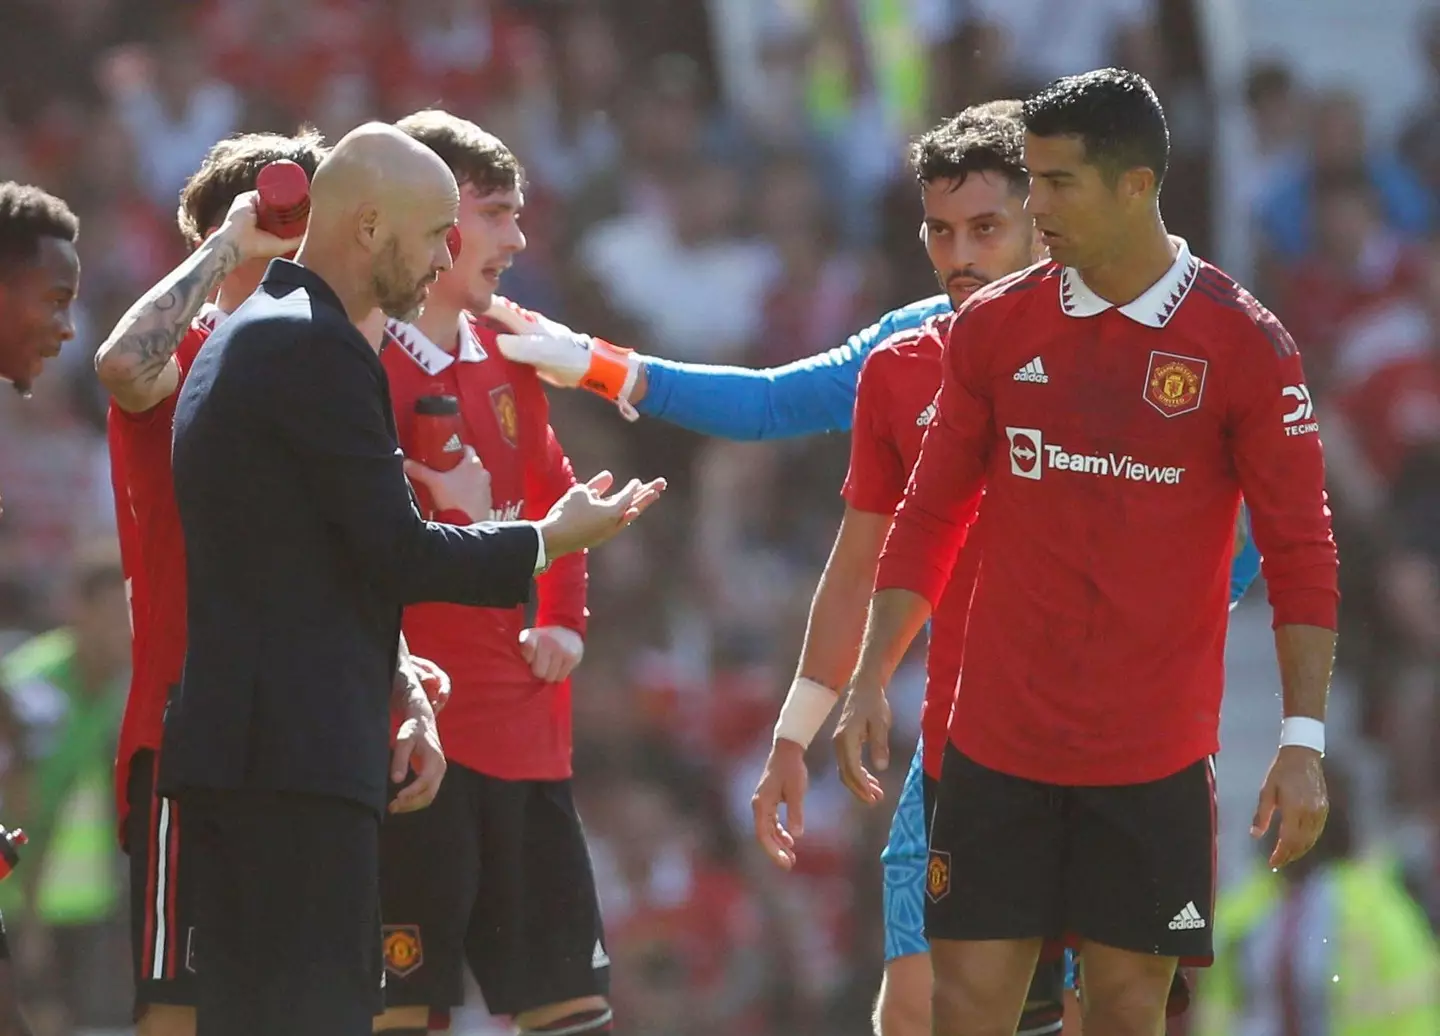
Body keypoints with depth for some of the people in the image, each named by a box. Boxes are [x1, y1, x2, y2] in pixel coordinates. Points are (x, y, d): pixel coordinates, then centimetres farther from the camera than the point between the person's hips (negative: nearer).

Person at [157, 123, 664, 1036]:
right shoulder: (317, 350, -13)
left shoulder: (253, 337, 20)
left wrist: (399, 691, 14)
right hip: (299, 755, -10)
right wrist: (550, 542, 0)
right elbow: (399, 551, -14)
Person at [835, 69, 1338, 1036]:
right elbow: (929, 520, 12)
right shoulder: (993, 325, 5)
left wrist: (1304, 738, -9)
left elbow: (1301, 554, -3)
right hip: (997, 742, 2)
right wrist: (870, 682, 5)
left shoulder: (1244, 345, -4)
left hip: (1154, 766, -2)